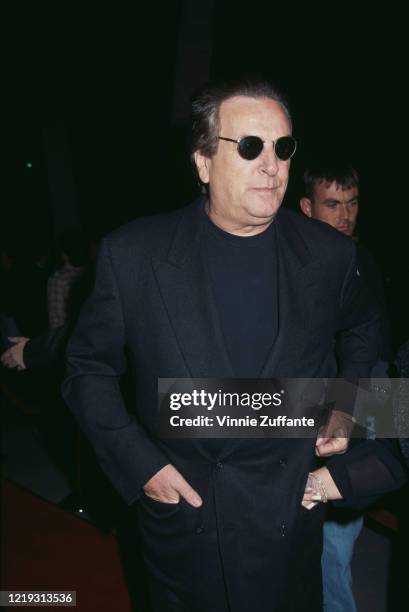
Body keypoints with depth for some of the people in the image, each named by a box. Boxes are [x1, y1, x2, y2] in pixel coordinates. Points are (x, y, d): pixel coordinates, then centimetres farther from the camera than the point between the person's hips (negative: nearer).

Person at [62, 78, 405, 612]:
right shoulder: (132, 254, -13)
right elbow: (89, 367, -3)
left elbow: (363, 327, 14)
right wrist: (139, 464, -10)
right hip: (180, 516, -1)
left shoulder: (328, 255, -7)